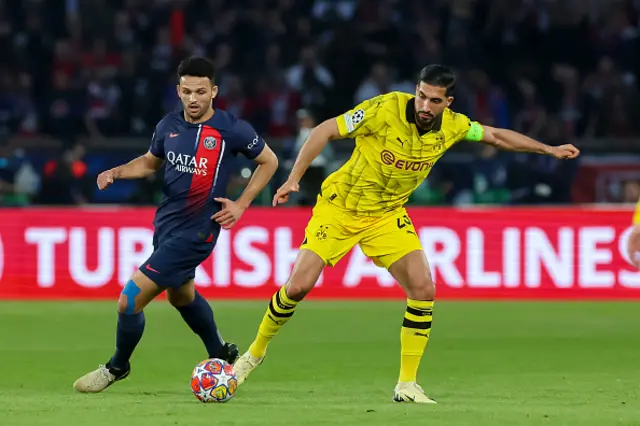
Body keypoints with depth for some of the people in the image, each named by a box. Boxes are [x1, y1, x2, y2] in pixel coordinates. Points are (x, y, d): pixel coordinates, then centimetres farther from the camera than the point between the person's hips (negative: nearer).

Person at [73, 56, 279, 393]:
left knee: (129, 301, -10)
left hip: (196, 231, -7)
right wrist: (117, 173, 0)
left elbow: (268, 161, 1)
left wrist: (241, 204, -6)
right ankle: (222, 354, 53)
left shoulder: (232, 130, -15)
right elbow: (151, 162, 19)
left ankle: (117, 367, 15)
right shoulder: (169, 126, 0)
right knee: (181, 296, 29)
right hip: (165, 222, 7)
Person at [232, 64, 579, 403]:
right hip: (340, 206, -4)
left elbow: (494, 135, 10)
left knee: (423, 290, -12)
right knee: (299, 285, -14)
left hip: (387, 215, 4)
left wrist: (549, 149, 13)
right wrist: (293, 179, -25)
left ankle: (407, 384, -1)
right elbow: (326, 131, -20)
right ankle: (256, 352, 13)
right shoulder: (387, 109, -25)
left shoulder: (452, 126, -10)